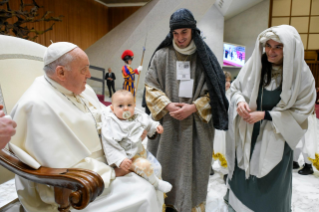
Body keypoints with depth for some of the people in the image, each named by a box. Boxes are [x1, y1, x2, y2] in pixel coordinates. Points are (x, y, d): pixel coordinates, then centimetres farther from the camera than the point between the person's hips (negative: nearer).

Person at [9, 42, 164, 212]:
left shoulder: (82, 89, 2)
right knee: (144, 195, -15)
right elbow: (67, 167, -25)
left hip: (102, 161, 9)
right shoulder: (39, 105, -25)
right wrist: (112, 173, -17)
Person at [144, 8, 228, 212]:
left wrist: (193, 107, -13)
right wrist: (167, 106, -12)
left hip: (197, 123, 0)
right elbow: (151, 86, 2)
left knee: (193, 167, 8)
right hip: (166, 122, 0)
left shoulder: (205, 57, 2)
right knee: (166, 165, 8)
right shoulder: (161, 55, 1)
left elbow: (213, 91, 1)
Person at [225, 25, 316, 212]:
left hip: (275, 141, -2)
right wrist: (240, 101, -19)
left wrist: (265, 115, -20)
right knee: (242, 175, 20)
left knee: (270, 185, 13)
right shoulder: (254, 65, -9)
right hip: (246, 136, 3)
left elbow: (301, 112, -11)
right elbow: (236, 88, 3)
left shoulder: (301, 75, -15)